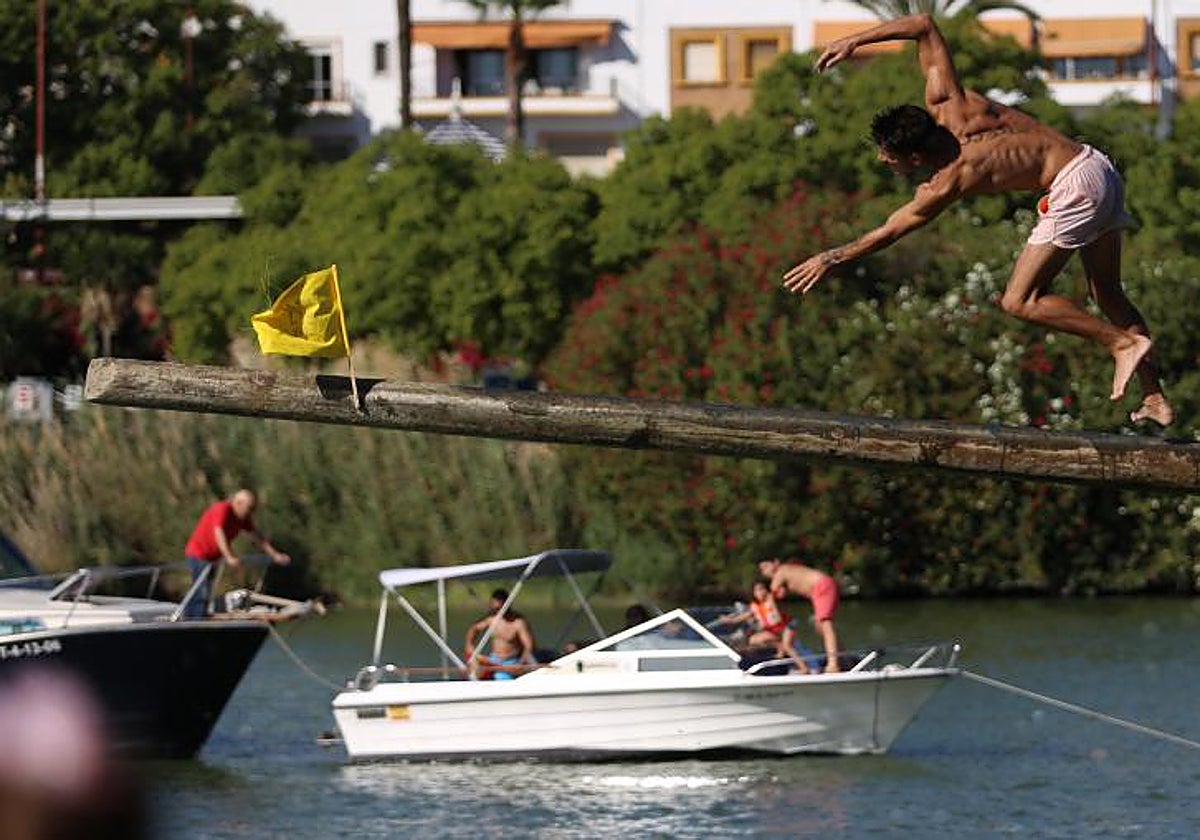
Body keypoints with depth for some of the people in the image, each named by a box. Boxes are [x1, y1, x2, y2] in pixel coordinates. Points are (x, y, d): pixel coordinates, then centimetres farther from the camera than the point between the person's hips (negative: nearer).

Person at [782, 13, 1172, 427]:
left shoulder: (948, 184, -15)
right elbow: (924, 25, 3)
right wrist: (855, 41, 1)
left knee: (1019, 301, -4)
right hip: (1098, 165, 9)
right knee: (1108, 295, 17)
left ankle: (1124, 342, -3)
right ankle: (1155, 398, 17)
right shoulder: (946, 104, -2)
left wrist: (829, 259, 6)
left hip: (1073, 188, -9)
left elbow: (887, 233, -4)